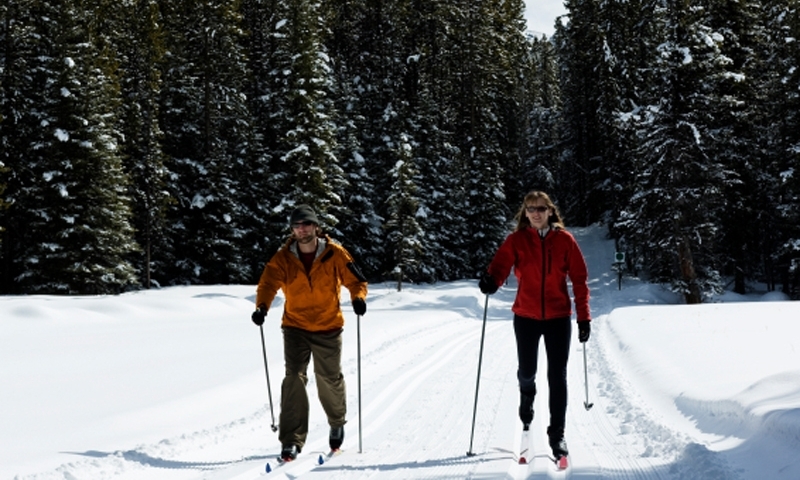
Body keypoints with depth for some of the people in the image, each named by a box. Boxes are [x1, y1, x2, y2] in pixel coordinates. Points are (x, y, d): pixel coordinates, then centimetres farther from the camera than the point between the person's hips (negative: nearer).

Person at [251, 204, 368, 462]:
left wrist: (358, 297, -26)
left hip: (329, 328, 0)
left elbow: (355, 280, -5)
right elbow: (268, 283, -16)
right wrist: (262, 307, -36)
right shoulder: (283, 258, -6)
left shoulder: (335, 254, -7)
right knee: (294, 378, -13)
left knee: (330, 379, 13)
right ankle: (291, 441, -9)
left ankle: (337, 422, 42)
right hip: (295, 327, 0)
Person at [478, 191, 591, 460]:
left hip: (558, 317, 0)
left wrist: (584, 317, -3)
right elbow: (500, 266, -13)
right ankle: (527, 397, 48)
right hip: (526, 317, 1)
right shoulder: (516, 240, -1)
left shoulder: (564, 240, -1)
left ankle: (557, 435, 6)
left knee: (557, 377, -2)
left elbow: (579, 280, 1)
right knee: (526, 371, 12)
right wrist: (491, 282, -36)